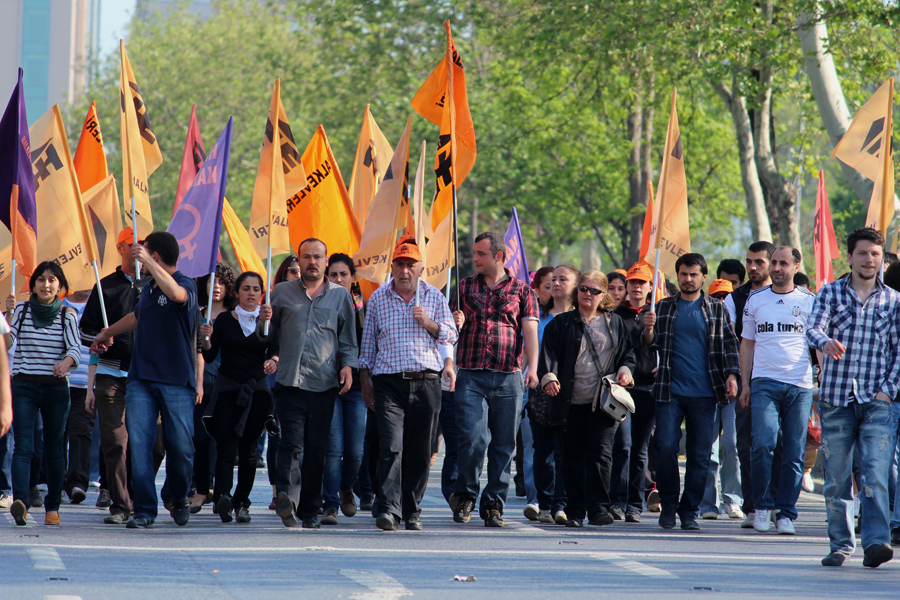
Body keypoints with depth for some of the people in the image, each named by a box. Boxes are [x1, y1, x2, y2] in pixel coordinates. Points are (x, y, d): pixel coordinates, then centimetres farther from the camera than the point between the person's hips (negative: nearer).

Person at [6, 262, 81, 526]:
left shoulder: (67, 315, 4)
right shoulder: (21, 310, 3)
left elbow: (75, 349, -8)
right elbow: (6, 343, -8)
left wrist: (66, 361, -30)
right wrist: (8, 314, -22)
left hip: (55, 387, 1)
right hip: (24, 387, -1)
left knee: (54, 448, 7)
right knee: (23, 445, -15)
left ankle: (53, 507, 18)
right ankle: (20, 501, -31)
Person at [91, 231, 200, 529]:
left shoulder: (186, 284, -5)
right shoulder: (147, 288, 16)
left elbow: (176, 294, -32)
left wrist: (146, 260, -30)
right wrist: (107, 334, 52)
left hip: (176, 382, -5)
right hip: (140, 380, 6)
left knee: (180, 446, -2)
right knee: (139, 444, -7)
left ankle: (179, 498, 24)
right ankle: (144, 509, -4)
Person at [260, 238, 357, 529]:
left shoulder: (340, 295, 13)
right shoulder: (282, 292, 13)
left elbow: (348, 340, 15)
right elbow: (269, 338, 17)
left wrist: (348, 365, -1)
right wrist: (264, 323, -4)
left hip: (324, 384, 1)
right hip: (290, 381, -1)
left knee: (316, 449, 2)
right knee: (291, 442, -16)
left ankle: (310, 509, 9)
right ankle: (286, 496, -31)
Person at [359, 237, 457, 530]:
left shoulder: (434, 297, 9)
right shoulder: (378, 298, 9)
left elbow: (450, 336, 9)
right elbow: (368, 343, 14)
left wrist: (429, 323, -9)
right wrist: (365, 379, 10)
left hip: (426, 382, 1)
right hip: (389, 383, -1)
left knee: (420, 451, 4)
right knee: (391, 446, -15)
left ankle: (411, 510, 15)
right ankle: (388, 508, -21)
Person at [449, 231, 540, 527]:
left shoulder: (521, 290, 9)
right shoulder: (464, 288, 14)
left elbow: (530, 331, 2)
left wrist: (533, 368, -12)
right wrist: (456, 324, -7)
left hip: (508, 379, 0)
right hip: (471, 377, 0)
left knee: (503, 445, 1)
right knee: (473, 438, -13)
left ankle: (494, 505, 11)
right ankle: (465, 496, 6)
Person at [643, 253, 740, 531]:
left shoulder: (717, 309, 9)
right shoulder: (664, 307, 11)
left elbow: (729, 344, 10)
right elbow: (653, 345, 11)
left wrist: (732, 375, -4)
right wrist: (648, 331, -10)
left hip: (705, 393, 0)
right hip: (670, 392, 0)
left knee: (700, 454, 0)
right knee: (666, 447, -8)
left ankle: (689, 511, 8)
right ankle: (668, 505, 8)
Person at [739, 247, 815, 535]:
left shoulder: (809, 301, 7)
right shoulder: (755, 300, 11)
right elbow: (747, 344, 15)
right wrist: (745, 384, 8)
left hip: (800, 385, 0)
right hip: (764, 382, 0)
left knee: (794, 454, 0)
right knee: (762, 445, -15)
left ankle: (786, 513, 8)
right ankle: (762, 506, 1)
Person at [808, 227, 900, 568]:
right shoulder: (831, 293, 7)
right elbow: (813, 328, -8)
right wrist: (825, 342, -32)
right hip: (835, 399, 1)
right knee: (836, 478, 4)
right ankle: (840, 545, 14)